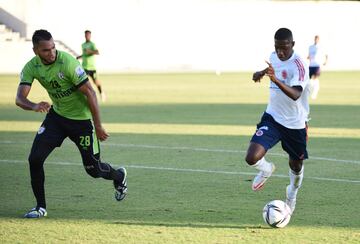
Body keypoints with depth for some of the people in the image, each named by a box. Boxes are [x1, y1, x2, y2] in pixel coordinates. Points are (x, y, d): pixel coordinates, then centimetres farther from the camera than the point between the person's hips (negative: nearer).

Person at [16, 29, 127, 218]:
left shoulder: (67, 63, -27)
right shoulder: (31, 67, -11)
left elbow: (90, 93, -21)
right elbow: (19, 98, -19)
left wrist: (98, 126, -19)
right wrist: (34, 106, -43)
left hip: (82, 118, -4)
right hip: (57, 116, 4)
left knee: (93, 169, 4)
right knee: (35, 158, -11)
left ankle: (119, 176, 39)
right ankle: (41, 207, 4)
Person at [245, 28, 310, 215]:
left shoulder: (298, 65, -23)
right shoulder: (274, 57, -2)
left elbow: (296, 95, -39)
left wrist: (276, 80, -53)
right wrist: (262, 73, 5)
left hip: (295, 124, -4)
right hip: (272, 117, 4)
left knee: (296, 167, 15)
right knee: (252, 158, -17)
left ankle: (292, 193, 49)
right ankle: (267, 169, 19)